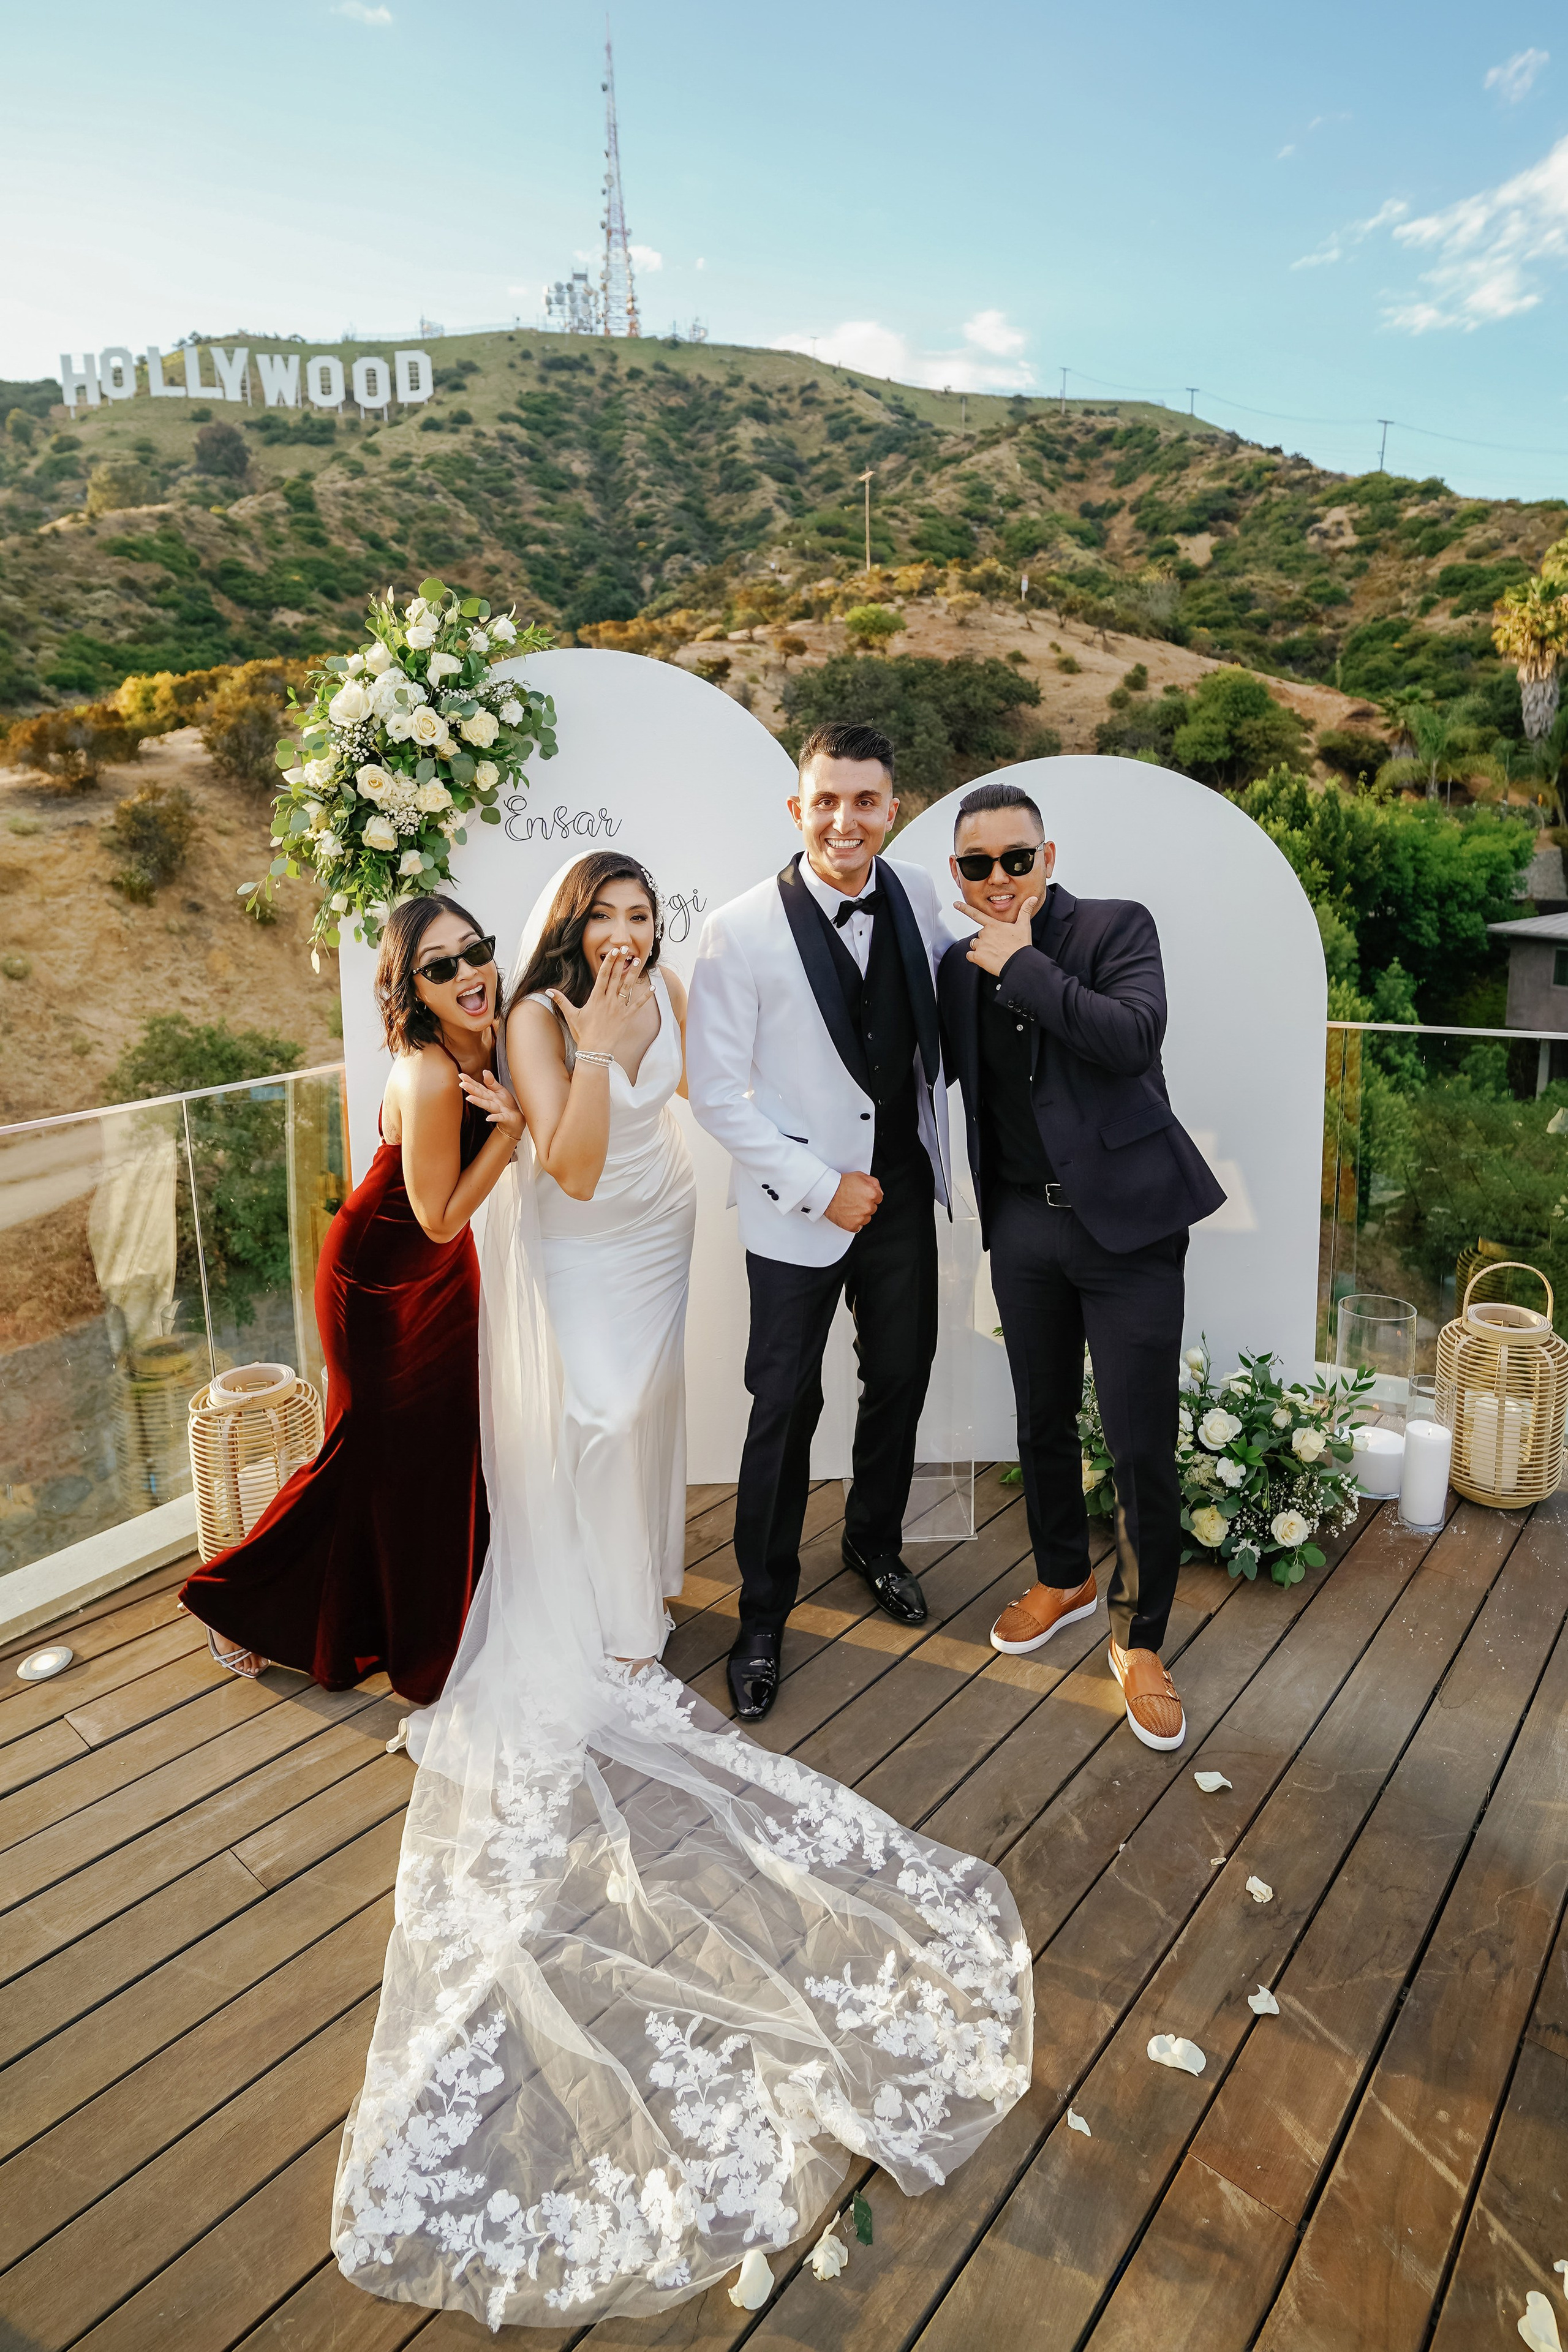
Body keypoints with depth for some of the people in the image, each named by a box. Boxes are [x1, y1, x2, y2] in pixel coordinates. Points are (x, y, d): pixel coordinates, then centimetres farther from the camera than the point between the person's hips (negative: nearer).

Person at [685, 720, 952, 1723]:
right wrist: (820, 1187, -16)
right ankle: (763, 1615, 26)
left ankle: (877, 1544, 46)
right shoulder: (741, 932, -16)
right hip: (800, 1208, -4)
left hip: (905, 1189, 5)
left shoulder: (918, 895, -2)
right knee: (785, 1411, 5)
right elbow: (718, 1093, -13)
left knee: (901, 1384, 19)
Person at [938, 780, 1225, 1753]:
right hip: (1023, 1223, 5)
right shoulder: (962, 964, 8)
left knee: (1143, 1448, -2)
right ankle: (1064, 1579, 41)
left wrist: (1022, 962, -19)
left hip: (1124, 1218, -5)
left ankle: (1141, 1642, 18)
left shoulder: (1117, 927, -6)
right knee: (1043, 1422, 18)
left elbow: (1134, 1038, -23)